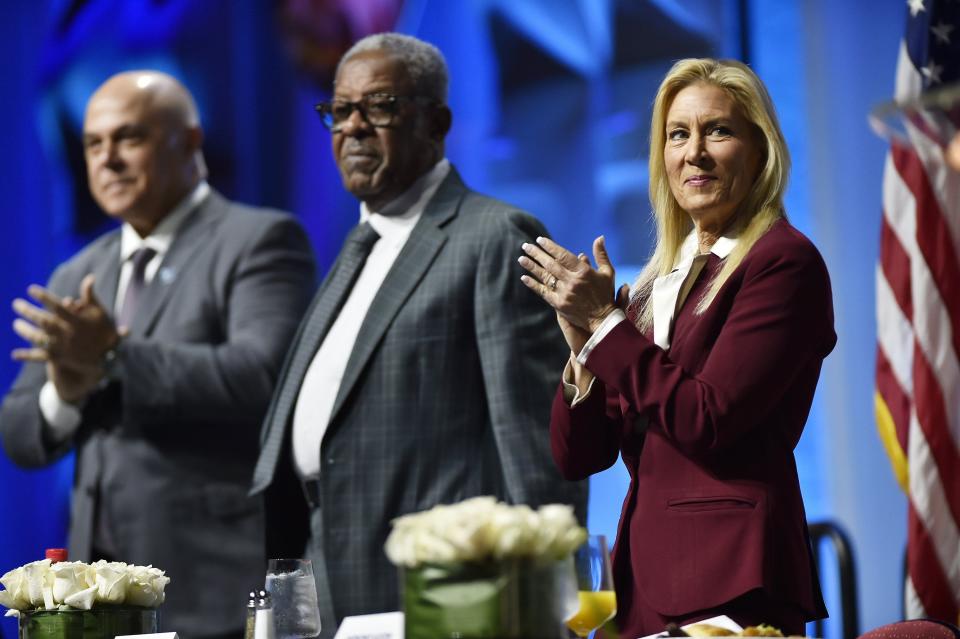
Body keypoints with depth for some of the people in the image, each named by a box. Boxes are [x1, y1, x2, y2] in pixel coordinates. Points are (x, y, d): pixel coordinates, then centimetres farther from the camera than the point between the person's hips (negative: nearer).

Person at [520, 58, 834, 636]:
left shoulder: (784, 262, -7)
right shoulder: (659, 283, 14)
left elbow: (707, 419, -16)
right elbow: (577, 457, 10)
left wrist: (607, 322, -10)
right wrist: (583, 342, -6)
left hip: (730, 577, -7)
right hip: (646, 571, 7)